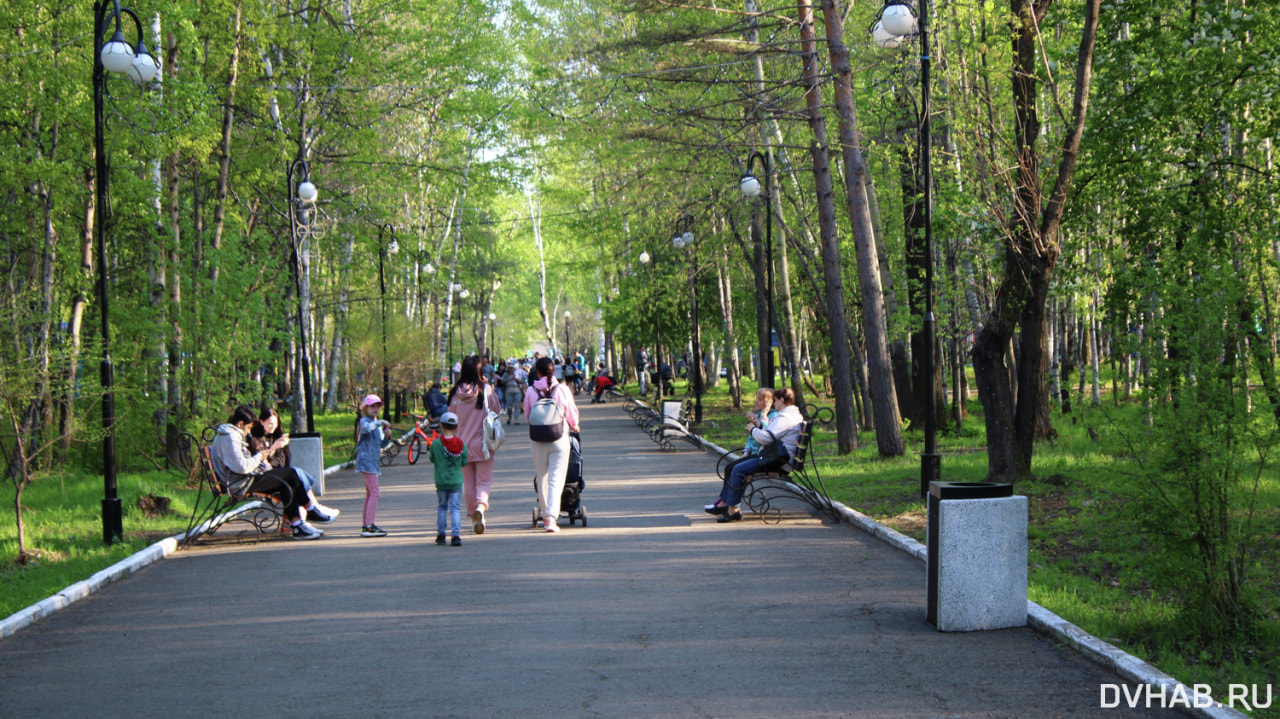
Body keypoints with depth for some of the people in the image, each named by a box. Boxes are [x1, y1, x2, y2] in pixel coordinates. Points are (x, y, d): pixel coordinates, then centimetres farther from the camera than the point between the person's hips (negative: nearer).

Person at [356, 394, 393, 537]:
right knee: (375, 492, -15)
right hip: (366, 460, -10)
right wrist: (380, 423, -30)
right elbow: (366, 428, -34)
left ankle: (366, 525, 18)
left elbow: (380, 443, 23)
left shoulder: (377, 424, 19)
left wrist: (387, 435, 4)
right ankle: (369, 526, -17)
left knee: (370, 493, 13)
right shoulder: (364, 421, -9)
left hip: (374, 460, 10)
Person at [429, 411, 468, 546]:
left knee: (442, 507, 16)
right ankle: (456, 535, -8)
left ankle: (441, 534, 20)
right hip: (457, 481, 0)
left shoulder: (436, 444, -10)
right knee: (455, 508, 2)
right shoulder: (461, 444, -6)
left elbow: (432, 459, 1)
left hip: (441, 482, 0)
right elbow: (464, 462, 0)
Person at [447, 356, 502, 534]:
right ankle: (481, 506, -24)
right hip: (482, 443, -2)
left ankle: (473, 518, 15)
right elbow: (497, 410, 0)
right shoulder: (486, 389, -11)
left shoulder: (456, 393, -4)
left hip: (463, 444, 2)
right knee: (484, 480, 2)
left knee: (468, 482, 12)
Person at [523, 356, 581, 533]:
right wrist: (574, 427, 26)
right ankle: (551, 517, -14)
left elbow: (527, 415, 9)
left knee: (541, 479, 15)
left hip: (537, 441, 1)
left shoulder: (530, 391, -3)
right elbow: (572, 413, 4)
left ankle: (545, 514, 27)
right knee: (556, 480, -2)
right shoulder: (562, 389, -5)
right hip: (560, 439, -1)